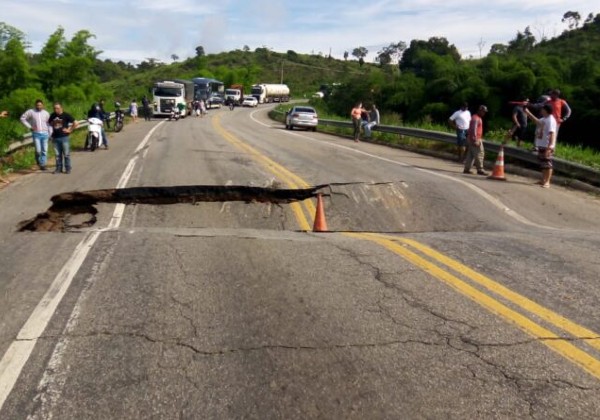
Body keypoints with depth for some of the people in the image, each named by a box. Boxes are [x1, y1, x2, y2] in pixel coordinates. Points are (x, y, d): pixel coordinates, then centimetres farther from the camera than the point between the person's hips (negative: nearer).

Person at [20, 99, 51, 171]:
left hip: (45, 134, 2)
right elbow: (22, 118, 4)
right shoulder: (31, 112, -1)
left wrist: (50, 133, 1)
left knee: (44, 151, 2)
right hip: (36, 134, -2)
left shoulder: (46, 113, 5)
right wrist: (29, 126, -3)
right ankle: (38, 160, 18)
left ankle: (42, 164, 12)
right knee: (38, 150, -11)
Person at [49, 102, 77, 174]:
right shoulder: (52, 115, 8)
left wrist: (70, 130, -5)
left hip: (64, 137, -4)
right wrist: (53, 123, 6)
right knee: (57, 154, 8)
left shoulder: (66, 115, -5)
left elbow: (75, 123, -4)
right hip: (55, 138, 4)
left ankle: (68, 168, 7)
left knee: (66, 154, -1)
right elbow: (49, 123, 25)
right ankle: (59, 168, 15)